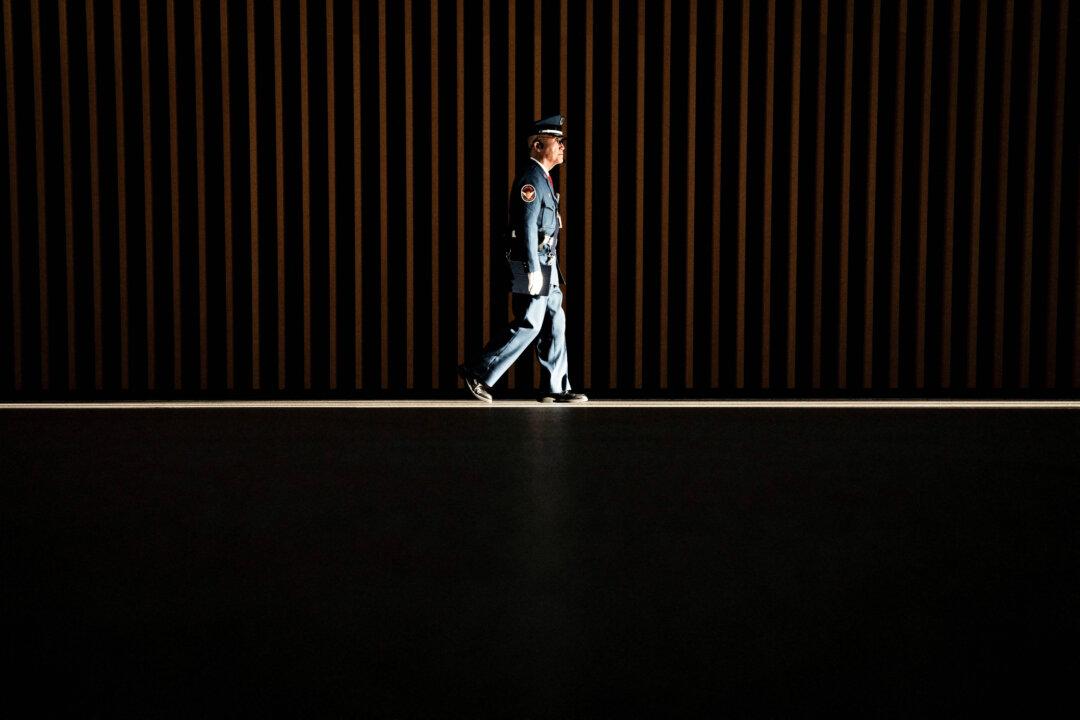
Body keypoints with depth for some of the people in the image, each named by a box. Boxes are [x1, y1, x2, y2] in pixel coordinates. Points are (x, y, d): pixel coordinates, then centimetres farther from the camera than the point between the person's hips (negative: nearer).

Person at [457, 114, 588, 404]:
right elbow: (527, 226, -21)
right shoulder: (530, 178, -14)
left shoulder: (543, 178, 17)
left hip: (545, 264, 10)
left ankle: (556, 388, 11)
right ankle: (478, 372, 0)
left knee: (554, 322, 8)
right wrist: (533, 270, -24)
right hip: (532, 263, -10)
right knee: (528, 324, -7)